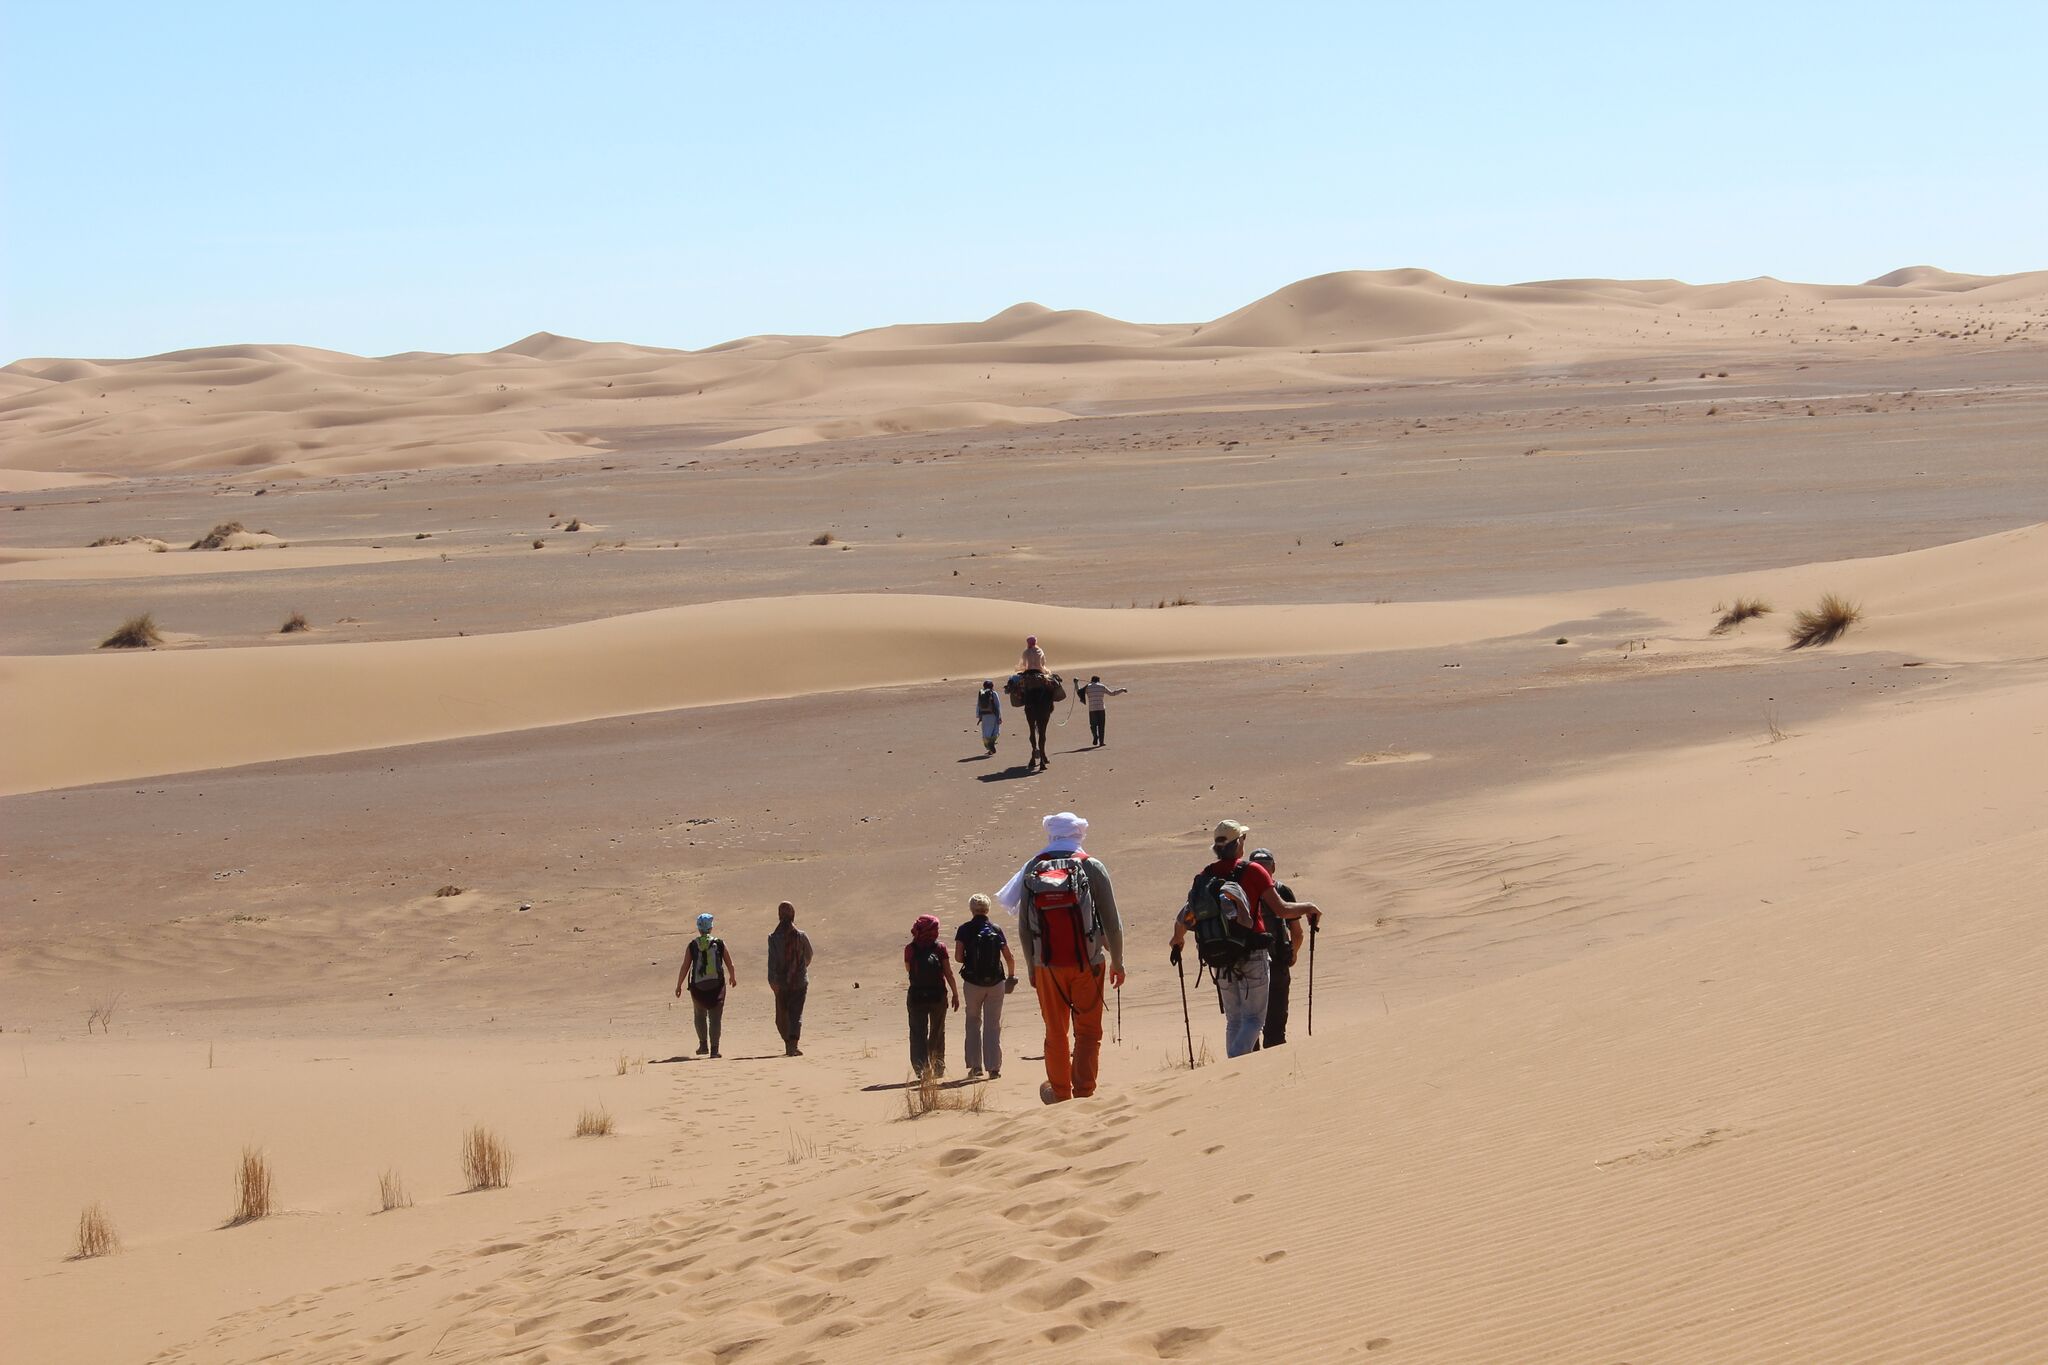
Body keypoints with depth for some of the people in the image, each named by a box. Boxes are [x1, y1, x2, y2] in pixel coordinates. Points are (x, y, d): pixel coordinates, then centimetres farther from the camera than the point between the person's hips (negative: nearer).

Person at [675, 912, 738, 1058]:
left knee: (700, 1015, 21)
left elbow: (685, 967, -2)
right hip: (717, 986, -1)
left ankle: (703, 1044, 17)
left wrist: (679, 986, 7)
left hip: (698, 986, 1)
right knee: (715, 1018, 4)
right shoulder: (719, 943, -1)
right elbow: (729, 964, 7)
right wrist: (733, 977, 27)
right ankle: (714, 1049, -2)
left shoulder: (692, 946, -1)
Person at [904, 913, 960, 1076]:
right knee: (937, 1032, 17)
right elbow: (948, 973, -6)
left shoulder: (910, 949, -4)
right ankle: (938, 1067, 24)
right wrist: (955, 994, 2)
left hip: (916, 995, 0)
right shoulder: (940, 948, -6)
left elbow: (908, 970, 9)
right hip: (938, 995, 0)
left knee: (918, 1033, 2)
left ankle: (921, 1068, -13)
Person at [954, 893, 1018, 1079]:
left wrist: (969, 960, 10)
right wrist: (1011, 975, 17)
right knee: (993, 1025, 6)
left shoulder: (964, 930, -5)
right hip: (996, 982, 1)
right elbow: (1009, 957, 0)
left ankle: (975, 1065, 11)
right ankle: (994, 1067, 2)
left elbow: (958, 956, -12)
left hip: (972, 983, -1)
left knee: (973, 1021, 15)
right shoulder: (996, 929, 0)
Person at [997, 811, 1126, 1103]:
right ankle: (1084, 1093, -3)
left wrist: (1030, 966, 16)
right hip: (1087, 963, -2)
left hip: (1047, 965, 2)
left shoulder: (1032, 870, 2)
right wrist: (1117, 962, 7)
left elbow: (1023, 927, 5)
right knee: (1088, 1032, 4)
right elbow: (1112, 921, -4)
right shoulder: (1092, 867, -5)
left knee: (1055, 1033, 13)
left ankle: (1060, 1094, 23)